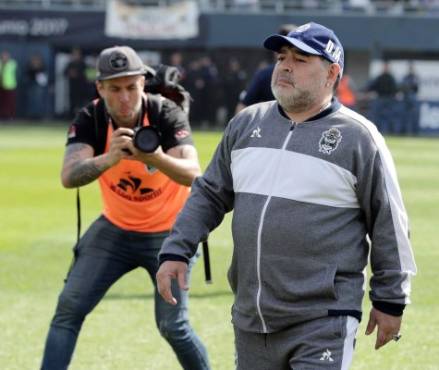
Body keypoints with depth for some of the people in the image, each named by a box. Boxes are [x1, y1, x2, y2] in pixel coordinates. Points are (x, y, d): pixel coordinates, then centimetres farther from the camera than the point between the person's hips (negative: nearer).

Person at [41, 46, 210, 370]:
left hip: (168, 232, -3)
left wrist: (153, 156, -56)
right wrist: (109, 159, -50)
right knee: (69, 307, -7)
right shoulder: (90, 119, -16)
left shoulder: (166, 115, -22)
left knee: (172, 326, -7)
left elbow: (192, 175, -36)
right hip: (115, 230, 3)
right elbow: (68, 177, -31)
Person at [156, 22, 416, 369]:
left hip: (323, 323, -6)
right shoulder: (246, 123, 11)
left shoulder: (358, 138, -5)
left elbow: (388, 224, -2)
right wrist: (176, 251, 6)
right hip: (251, 319, 6)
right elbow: (210, 195, 17)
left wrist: (390, 301, -2)